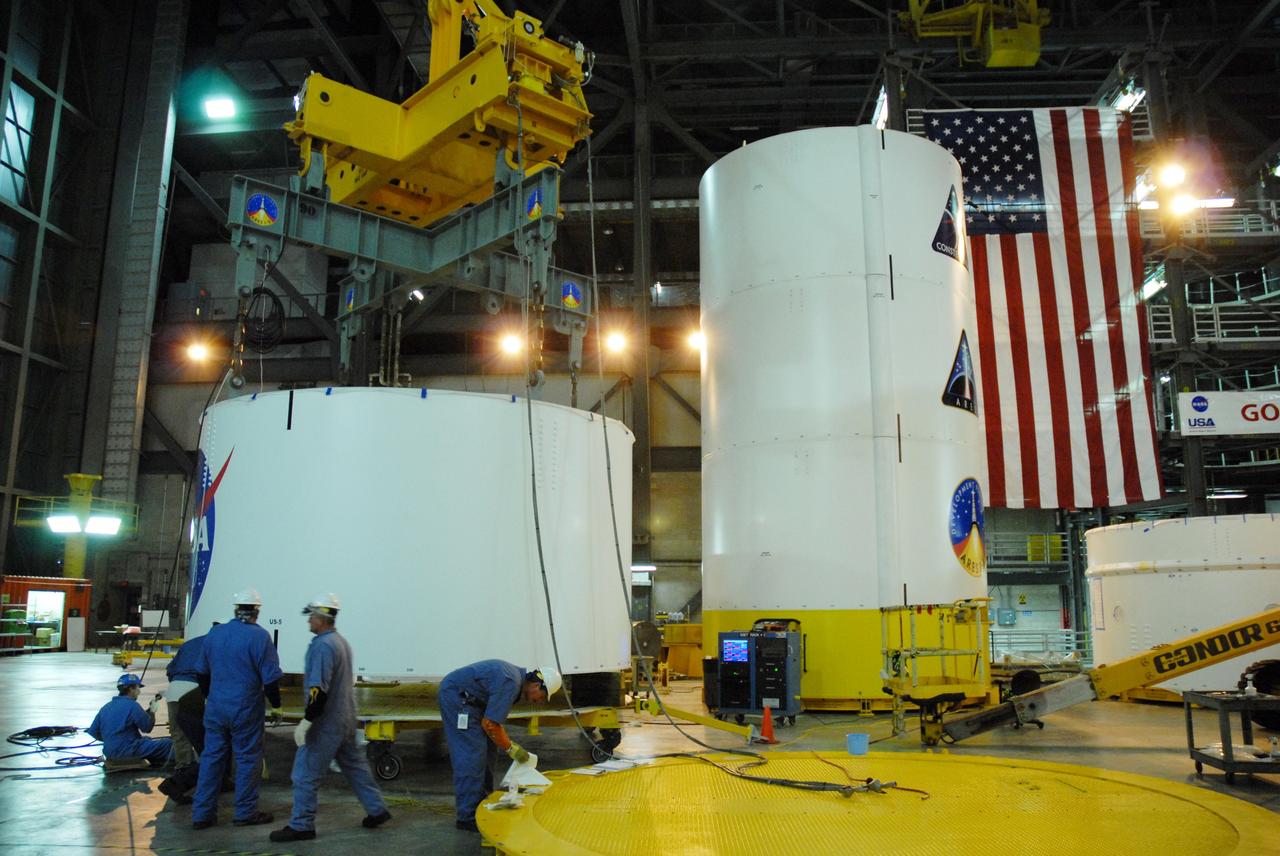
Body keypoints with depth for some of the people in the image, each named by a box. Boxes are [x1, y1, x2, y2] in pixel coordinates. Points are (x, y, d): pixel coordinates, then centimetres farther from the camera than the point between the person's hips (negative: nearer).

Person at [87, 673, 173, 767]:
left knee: (147, 739, 30)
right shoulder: (132, 705, -13)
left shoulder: (106, 707, 9)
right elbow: (147, 728, -8)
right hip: (129, 751, -9)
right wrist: (152, 711, 7)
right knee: (168, 744, -8)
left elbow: (93, 732, 11)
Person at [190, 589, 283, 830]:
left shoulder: (214, 633, 5)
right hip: (246, 710, -5)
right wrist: (276, 704, 2)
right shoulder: (259, 636, -14)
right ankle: (245, 812, 12)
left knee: (211, 757, 13)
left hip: (216, 708, 6)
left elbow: (202, 672, 18)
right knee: (248, 758, 5)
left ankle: (202, 814, 16)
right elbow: (270, 677, -13)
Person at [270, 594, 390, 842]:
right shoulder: (341, 641, 12)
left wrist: (306, 721, -22)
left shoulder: (323, 646, -19)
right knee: (354, 765, 17)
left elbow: (319, 690, -25)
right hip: (346, 719, 10)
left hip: (326, 723, -10)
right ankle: (377, 810, 22)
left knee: (305, 773, 0)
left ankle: (301, 826, 7)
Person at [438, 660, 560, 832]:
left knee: (484, 748, 14)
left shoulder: (516, 676, 7)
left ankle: (482, 801, 23)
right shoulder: (510, 684, -23)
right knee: (471, 754, -10)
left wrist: (509, 743, 14)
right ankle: (467, 816, -5)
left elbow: (493, 717, 18)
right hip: (455, 695, -11)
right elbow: (489, 724, -20)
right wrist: (510, 748, -9)